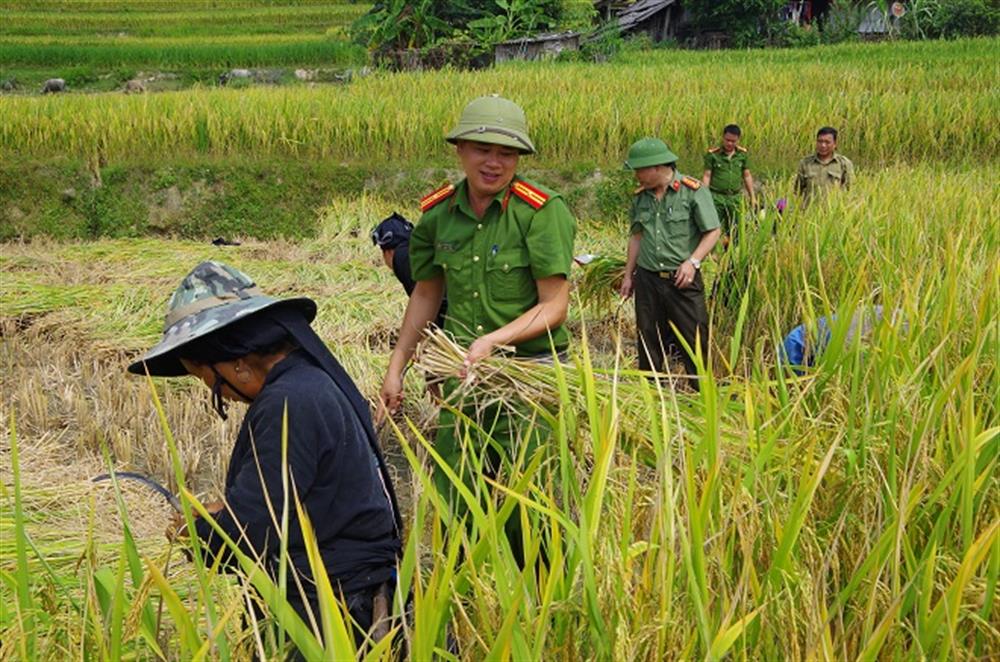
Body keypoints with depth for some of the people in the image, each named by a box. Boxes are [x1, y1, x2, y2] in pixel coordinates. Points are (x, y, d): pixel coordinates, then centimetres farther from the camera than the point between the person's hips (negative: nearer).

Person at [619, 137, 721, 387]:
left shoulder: (693, 190, -10)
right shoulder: (640, 196, 6)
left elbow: (713, 232, -8)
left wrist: (693, 261, -19)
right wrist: (628, 275, 15)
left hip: (683, 281, -5)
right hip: (647, 279, 5)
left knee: (695, 341, 0)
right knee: (648, 342, 13)